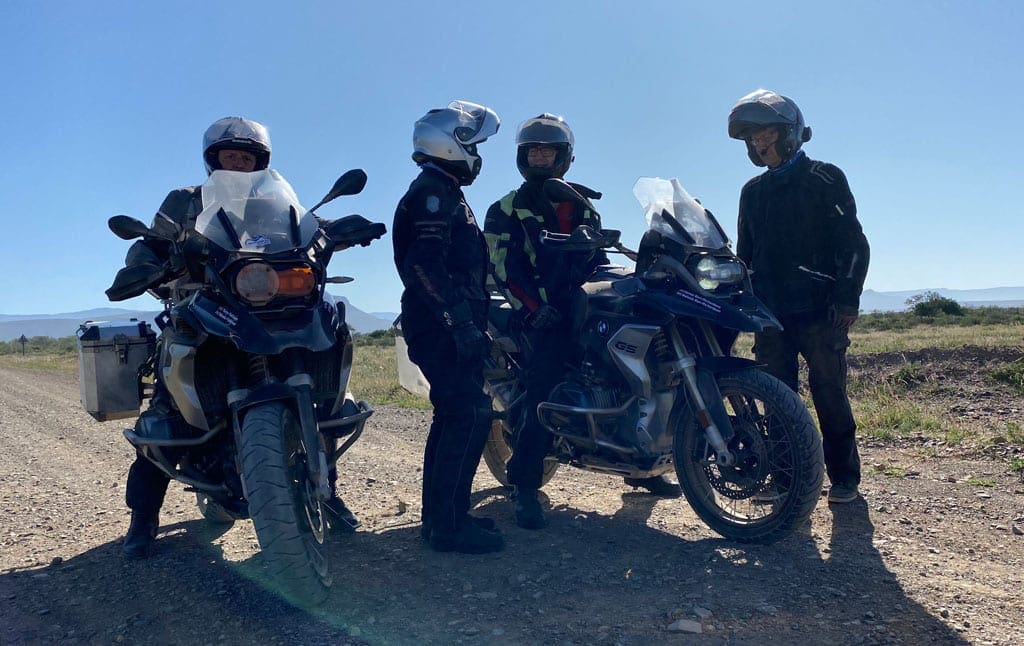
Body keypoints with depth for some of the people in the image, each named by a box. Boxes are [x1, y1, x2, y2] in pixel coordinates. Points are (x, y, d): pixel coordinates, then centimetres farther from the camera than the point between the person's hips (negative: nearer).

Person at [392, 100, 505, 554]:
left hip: (447, 327, 11)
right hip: (442, 326, -11)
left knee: (453, 416, 13)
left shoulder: (443, 193, 24)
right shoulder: (434, 191, -8)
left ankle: (439, 514, 22)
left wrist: (474, 320, 23)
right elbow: (425, 263, -23)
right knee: (471, 414, -14)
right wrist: (461, 321, -28)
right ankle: (448, 524, -9)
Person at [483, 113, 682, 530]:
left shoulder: (583, 206, 22)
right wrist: (533, 308, -19)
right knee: (544, 396, -16)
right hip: (543, 315, -5)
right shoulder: (507, 210, 6)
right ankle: (524, 486, -4)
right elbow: (503, 267, -6)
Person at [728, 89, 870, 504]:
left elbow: (853, 243, -3)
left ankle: (844, 477, 10)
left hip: (819, 311, -4)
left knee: (829, 394, -2)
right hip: (770, 312, 5)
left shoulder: (825, 179, 3)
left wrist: (847, 299, -11)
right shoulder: (753, 191, 17)